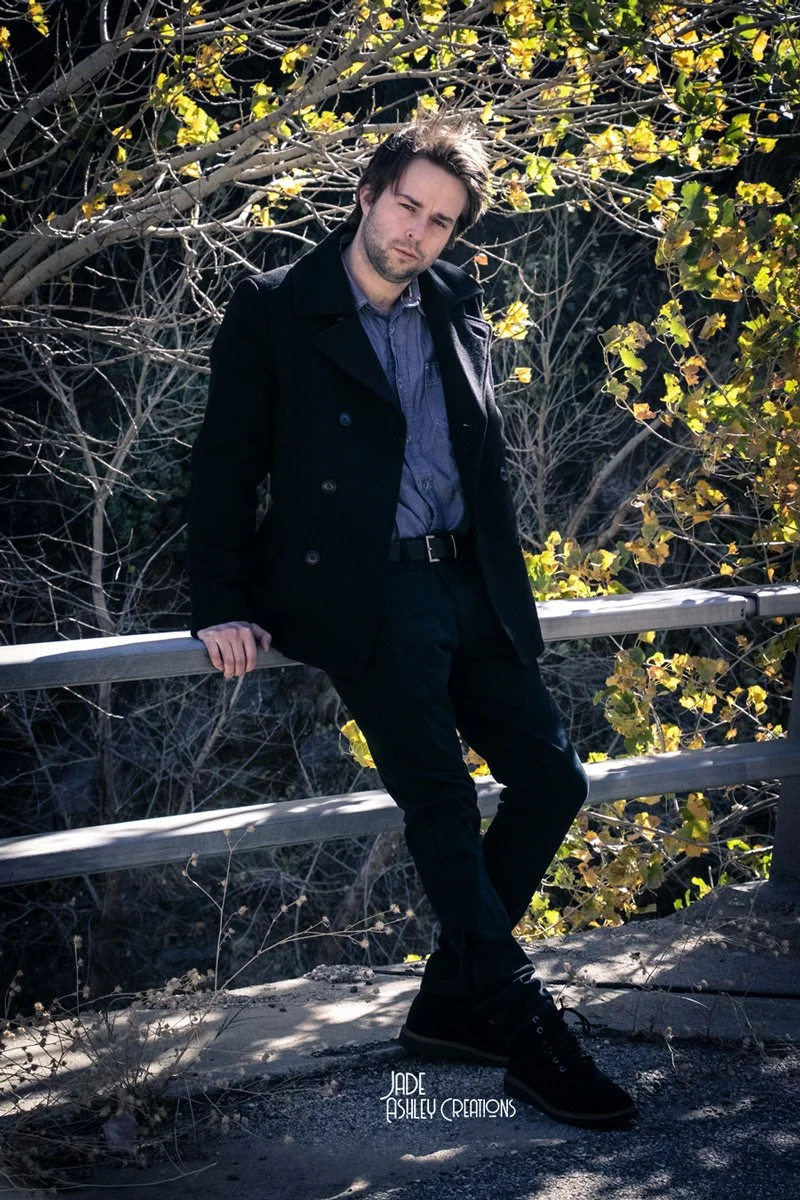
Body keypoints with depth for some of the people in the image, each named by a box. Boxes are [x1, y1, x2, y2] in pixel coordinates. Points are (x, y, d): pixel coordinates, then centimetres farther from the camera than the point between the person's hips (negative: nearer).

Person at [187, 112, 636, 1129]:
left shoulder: (457, 308, 14)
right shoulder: (273, 310, -1)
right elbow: (226, 465, -1)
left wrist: (504, 576, 17)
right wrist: (223, 606, -8)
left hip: (468, 585, 7)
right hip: (366, 592, -6)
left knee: (552, 779, 1)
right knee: (441, 800, -15)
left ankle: (452, 1004, 11)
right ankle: (529, 1038, -10)